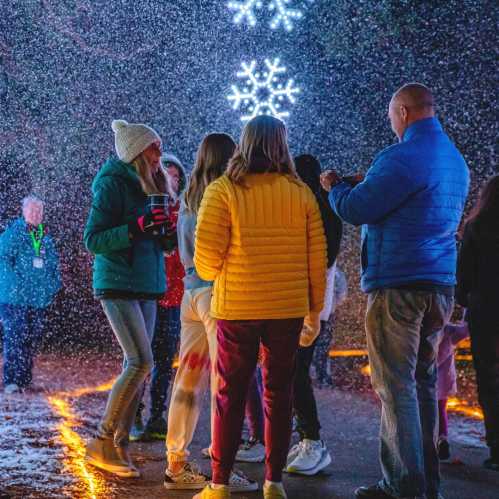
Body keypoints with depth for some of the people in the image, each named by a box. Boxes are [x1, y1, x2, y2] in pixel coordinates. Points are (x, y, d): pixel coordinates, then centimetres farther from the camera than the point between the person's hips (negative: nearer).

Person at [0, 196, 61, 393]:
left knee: (33, 338, 5)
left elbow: (54, 263, 21)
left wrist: (54, 285, 10)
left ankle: (25, 379, 13)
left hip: (39, 299, 5)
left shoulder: (46, 236, 15)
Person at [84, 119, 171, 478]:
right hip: (118, 285, -8)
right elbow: (93, 240, -13)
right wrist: (137, 227, -24)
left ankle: (120, 446, 9)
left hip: (146, 287, 8)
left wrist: (165, 228, -1)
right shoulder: (112, 184, -10)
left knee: (138, 367, 4)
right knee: (141, 362, -15)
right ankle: (102, 442, -6)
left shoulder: (149, 186, 13)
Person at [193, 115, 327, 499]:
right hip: (288, 309, 2)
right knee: (279, 394, 11)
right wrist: (315, 309, 12)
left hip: (237, 308, -2)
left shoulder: (223, 190, -6)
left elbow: (207, 253, -11)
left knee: (230, 395, 7)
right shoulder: (301, 193, 1)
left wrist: (211, 276, 11)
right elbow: (316, 256, 2)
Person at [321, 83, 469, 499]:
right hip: (441, 286, 9)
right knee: (424, 380, 14)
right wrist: (367, 185, 23)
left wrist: (335, 186, 7)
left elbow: (354, 210, -13)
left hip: (398, 286, -9)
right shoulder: (456, 160, 16)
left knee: (396, 384, -4)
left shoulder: (402, 157, -14)